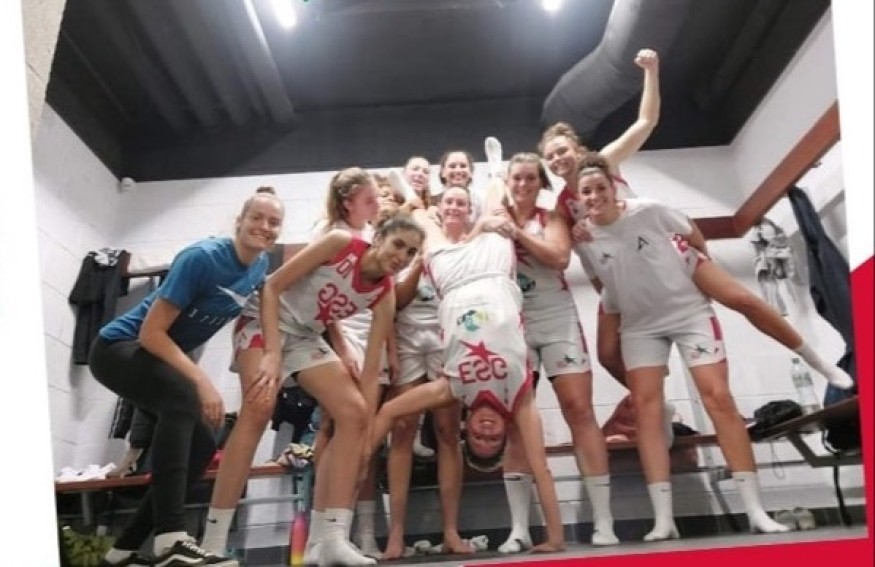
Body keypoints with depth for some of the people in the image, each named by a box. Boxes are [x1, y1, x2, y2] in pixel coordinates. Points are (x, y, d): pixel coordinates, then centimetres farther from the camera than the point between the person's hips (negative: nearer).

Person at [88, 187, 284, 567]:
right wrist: (202, 381, -31)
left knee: (202, 447, 1)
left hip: (164, 356, 9)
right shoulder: (201, 258, -25)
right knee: (184, 394, -37)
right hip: (120, 347, -9)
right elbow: (151, 331, -26)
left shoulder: (260, 267, -3)